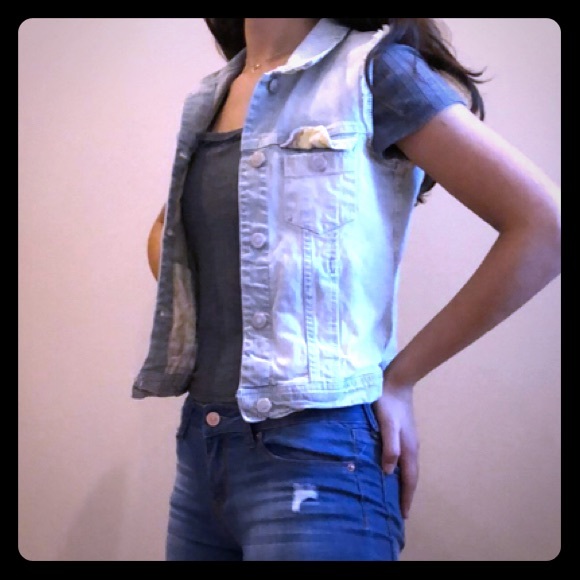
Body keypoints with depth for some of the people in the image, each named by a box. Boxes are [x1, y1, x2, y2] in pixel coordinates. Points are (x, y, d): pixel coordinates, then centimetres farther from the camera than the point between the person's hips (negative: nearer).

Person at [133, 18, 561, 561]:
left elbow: (545, 225, -13)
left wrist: (398, 379, -10)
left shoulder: (372, 70, -8)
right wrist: (188, 329, 9)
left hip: (319, 454, -6)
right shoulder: (210, 97, 10)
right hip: (199, 444, 7)